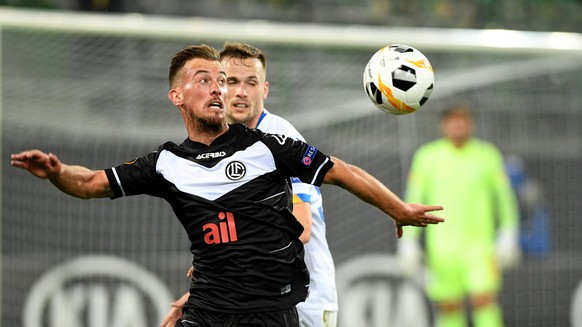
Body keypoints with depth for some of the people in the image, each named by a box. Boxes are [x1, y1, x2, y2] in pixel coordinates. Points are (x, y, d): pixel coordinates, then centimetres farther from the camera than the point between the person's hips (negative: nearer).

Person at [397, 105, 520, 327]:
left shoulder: (487, 155, 2)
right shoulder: (426, 156, 2)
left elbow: (504, 196, 8)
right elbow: (413, 200, 6)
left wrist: (508, 235, 1)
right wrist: (408, 241, 1)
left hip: (480, 244, -1)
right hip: (441, 248, 1)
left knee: (485, 301, -14)